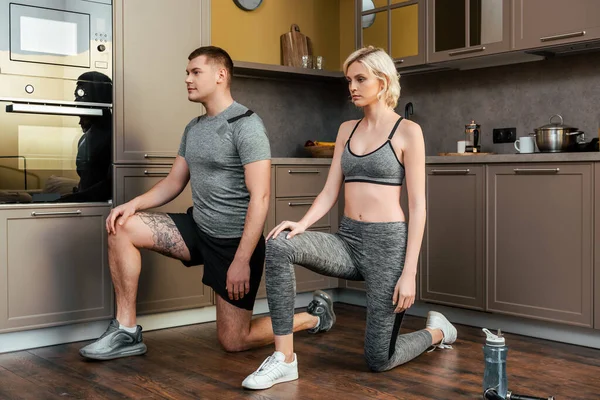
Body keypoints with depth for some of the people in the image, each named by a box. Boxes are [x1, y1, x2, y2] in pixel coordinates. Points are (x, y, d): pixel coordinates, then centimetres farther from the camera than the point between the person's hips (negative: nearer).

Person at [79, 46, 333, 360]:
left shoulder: (245, 124, -16)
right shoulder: (193, 128, 10)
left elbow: (259, 197, -20)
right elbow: (173, 183, 12)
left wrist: (242, 260, -24)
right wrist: (133, 204, -7)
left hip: (235, 240, -7)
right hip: (199, 229, 7)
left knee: (234, 342, 0)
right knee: (122, 227, -8)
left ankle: (313, 317, 22)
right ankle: (126, 330, -2)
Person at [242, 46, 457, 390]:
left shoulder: (407, 131, -5)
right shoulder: (347, 130, 12)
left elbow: (418, 206, -8)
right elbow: (330, 192, 8)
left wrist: (409, 273, -14)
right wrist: (303, 223, -13)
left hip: (389, 242, -5)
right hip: (348, 240, 5)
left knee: (379, 360, 0)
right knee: (279, 244, -24)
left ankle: (437, 332, 34)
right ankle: (284, 360, -17)